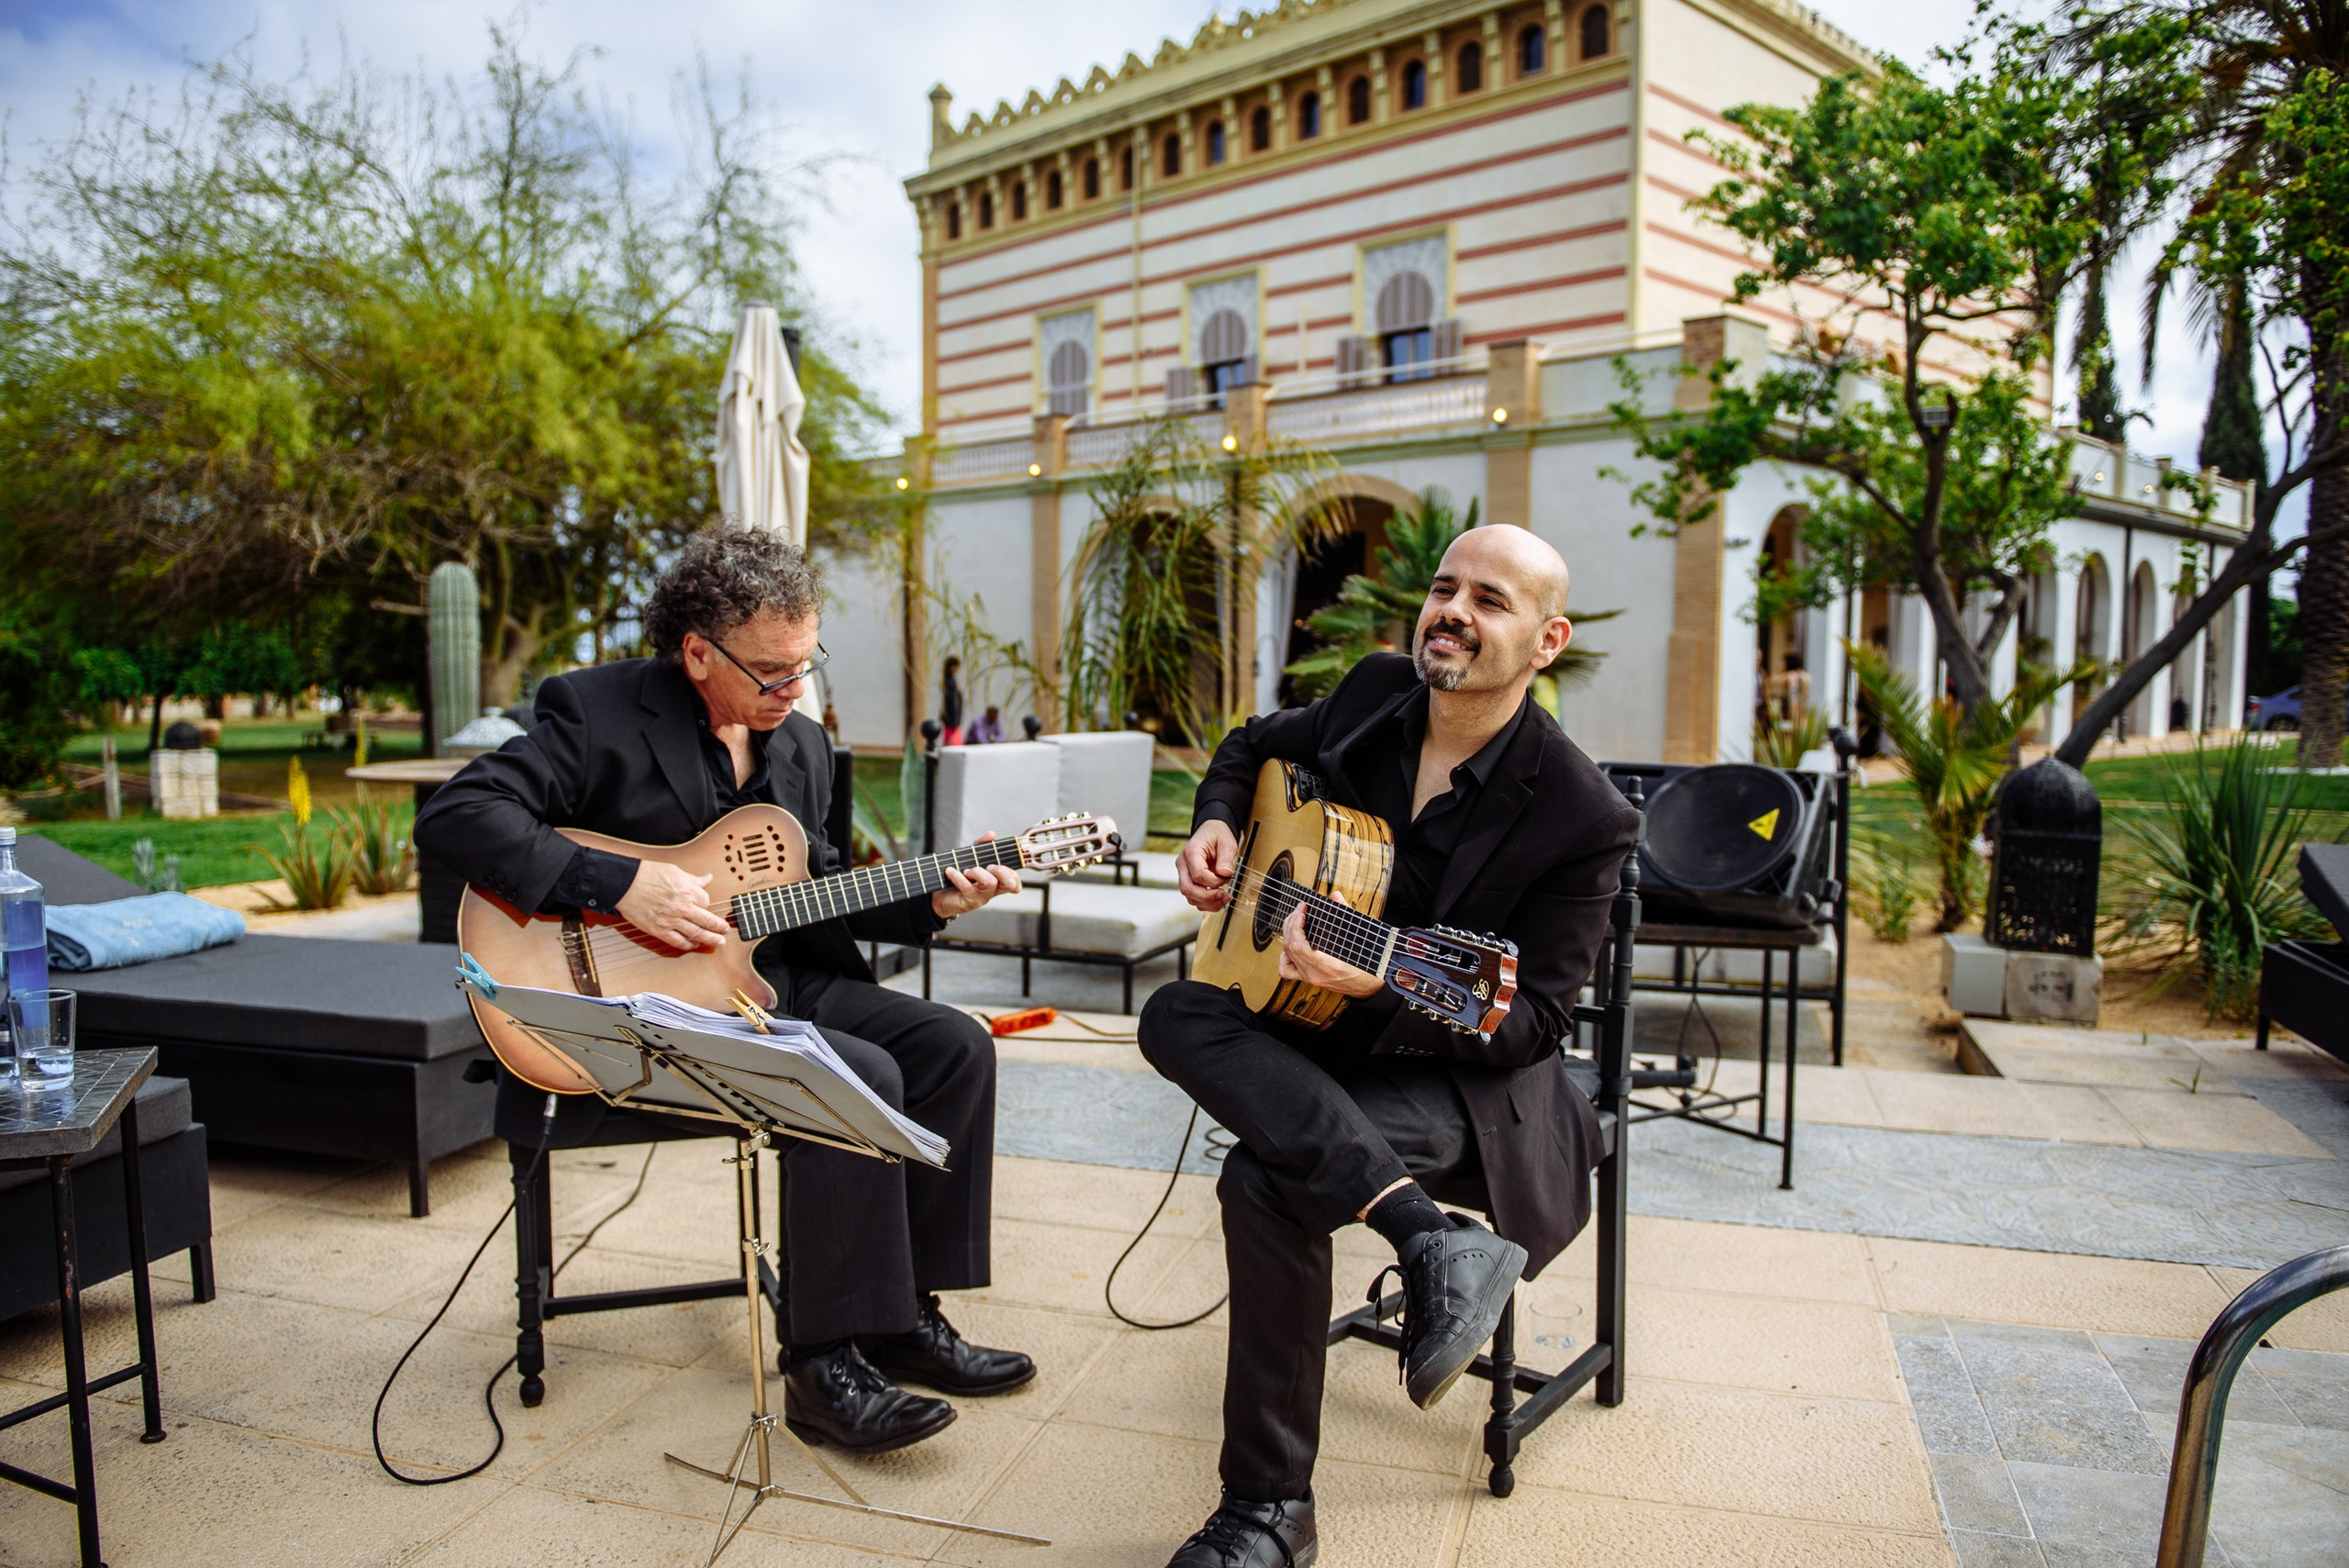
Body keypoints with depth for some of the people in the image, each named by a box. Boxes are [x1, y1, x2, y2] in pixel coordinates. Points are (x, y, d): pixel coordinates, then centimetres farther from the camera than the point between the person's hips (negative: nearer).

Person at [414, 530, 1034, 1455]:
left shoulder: (801, 745, 11)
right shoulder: (599, 713, -11)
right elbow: (451, 817, -19)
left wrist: (930, 902, 0)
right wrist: (619, 887, -28)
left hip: (773, 979, 8)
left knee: (956, 1047, -6)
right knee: (861, 1077, -28)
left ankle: (904, 1313, 5)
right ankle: (825, 1362, -14)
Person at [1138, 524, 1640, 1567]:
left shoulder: (1579, 815, -18)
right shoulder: (1377, 695, -2)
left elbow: (1531, 1026, -16)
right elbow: (1256, 742, 20)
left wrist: (1383, 990, -33)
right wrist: (1215, 823, -1)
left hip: (1462, 1071, -6)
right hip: (1319, 1038, 7)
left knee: (1266, 1182, -31)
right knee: (1174, 1017, -24)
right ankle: (1429, 1236, -30)